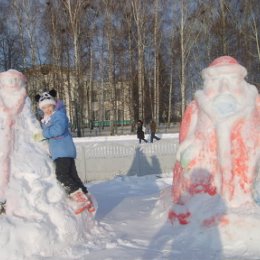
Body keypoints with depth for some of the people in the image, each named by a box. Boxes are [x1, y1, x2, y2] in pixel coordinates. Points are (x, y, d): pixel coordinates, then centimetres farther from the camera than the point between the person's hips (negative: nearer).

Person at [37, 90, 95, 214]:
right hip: (58, 152, 9)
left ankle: (82, 200, -20)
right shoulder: (45, 120, 21)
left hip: (64, 151, -9)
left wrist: (45, 133, -14)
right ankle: (88, 202, 12)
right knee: (72, 176, 8)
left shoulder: (59, 115, -7)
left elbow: (58, 129, -23)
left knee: (62, 175, -19)